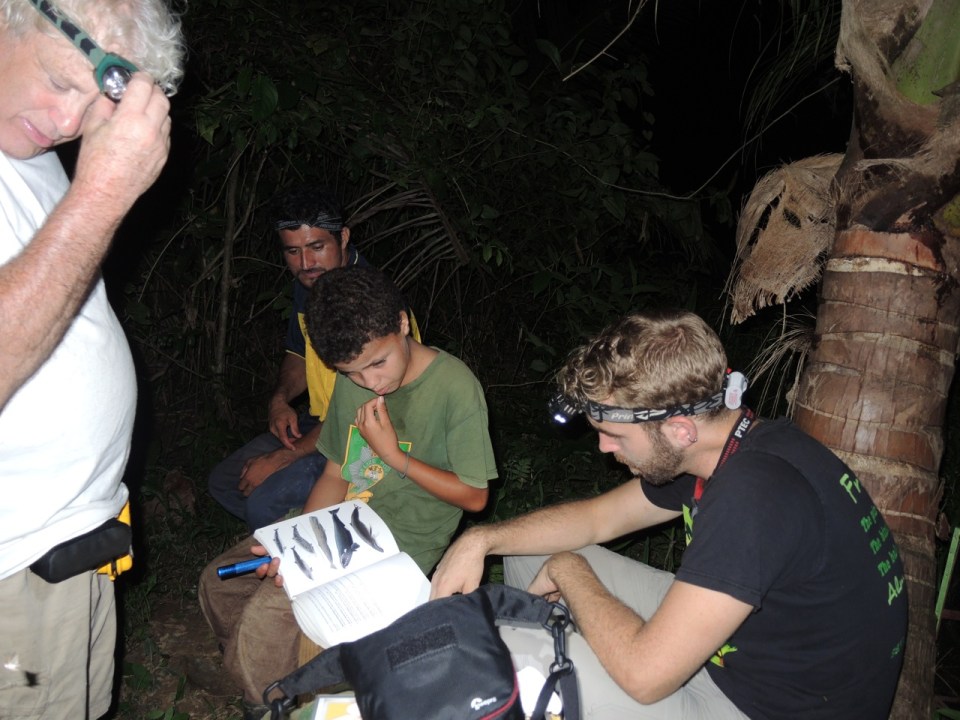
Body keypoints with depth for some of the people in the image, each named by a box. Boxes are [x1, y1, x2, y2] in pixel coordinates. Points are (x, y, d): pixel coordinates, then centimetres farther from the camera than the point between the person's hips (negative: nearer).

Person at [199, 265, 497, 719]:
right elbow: (336, 476, 8)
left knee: (269, 610, -22)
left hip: (403, 545, -7)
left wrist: (392, 453, -19)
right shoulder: (352, 384, 3)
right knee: (220, 581, 3)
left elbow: (474, 496, -11)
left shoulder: (456, 388, -18)